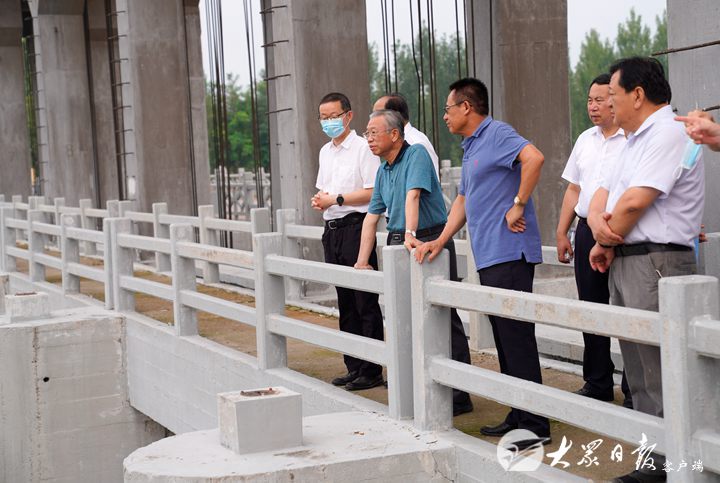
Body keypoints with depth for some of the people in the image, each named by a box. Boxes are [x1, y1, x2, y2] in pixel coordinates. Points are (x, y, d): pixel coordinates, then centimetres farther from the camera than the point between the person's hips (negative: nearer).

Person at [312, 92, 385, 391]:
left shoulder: (362, 148, -7)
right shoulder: (325, 152, 18)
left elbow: (373, 192, -14)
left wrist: (336, 199, -15)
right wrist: (318, 200, 5)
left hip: (355, 226, -8)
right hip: (332, 229, 8)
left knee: (365, 302, -7)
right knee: (345, 302, 12)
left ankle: (372, 371, -3)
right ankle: (354, 367, 19)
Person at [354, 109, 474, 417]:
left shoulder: (416, 155, -9)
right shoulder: (383, 171, 16)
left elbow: (413, 196, -24)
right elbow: (372, 217, 19)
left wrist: (411, 235, -36)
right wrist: (362, 261, 13)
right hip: (398, 246, 9)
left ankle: (458, 395, -3)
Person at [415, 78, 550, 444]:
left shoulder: (497, 134, -8)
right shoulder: (470, 148, 22)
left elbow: (534, 158, -27)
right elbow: (463, 200, 28)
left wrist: (518, 205, -21)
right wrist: (441, 241, 19)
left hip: (509, 252, -10)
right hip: (489, 257, 10)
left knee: (516, 336, -9)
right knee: (505, 337, 11)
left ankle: (534, 423, -6)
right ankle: (519, 417, 17)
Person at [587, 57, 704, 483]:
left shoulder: (670, 132, -12)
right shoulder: (637, 140, 21)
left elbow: (636, 200, -19)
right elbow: (604, 192, 19)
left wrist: (607, 243, -4)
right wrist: (596, 219, -5)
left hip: (656, 263, -10)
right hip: (626, 264, 10)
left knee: (662, 378, -9)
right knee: (640, 378, 13)